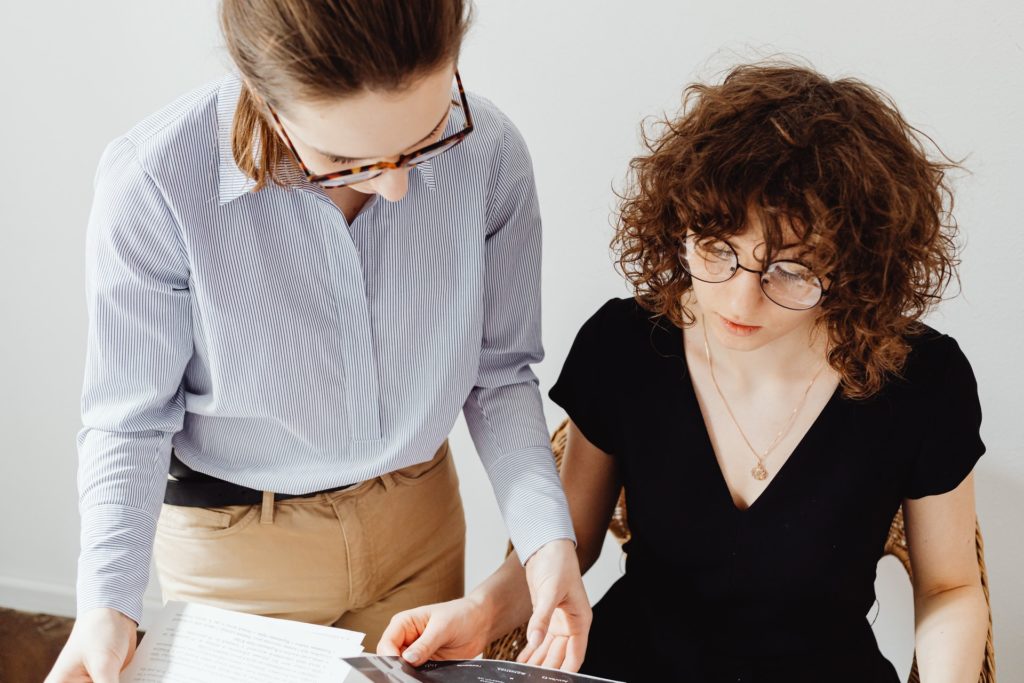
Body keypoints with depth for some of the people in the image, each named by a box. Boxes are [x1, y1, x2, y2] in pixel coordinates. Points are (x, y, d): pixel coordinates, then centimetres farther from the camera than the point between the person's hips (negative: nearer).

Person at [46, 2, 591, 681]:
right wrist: (110, 603, -27)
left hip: (419, 521, 3)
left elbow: (498, 373, -8)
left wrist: (546, 531, -19)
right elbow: (131, 418, -16)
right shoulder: (153, 184, -27)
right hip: (237, 543, -2)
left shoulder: (490, 153, -19)